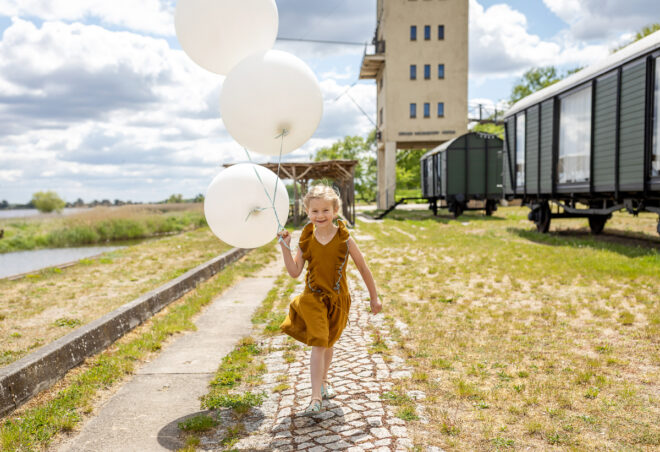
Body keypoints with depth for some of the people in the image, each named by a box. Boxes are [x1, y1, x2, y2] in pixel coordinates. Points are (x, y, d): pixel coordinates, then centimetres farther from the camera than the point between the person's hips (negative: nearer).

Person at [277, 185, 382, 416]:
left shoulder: (344, 239, -12)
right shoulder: (306, 239, -7)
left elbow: (363, 268, -3)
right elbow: (295, 272, -6)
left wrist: (374, 298, 3)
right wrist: (285, 247, -16)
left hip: (337, 298, 1)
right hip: (313, 297, -1)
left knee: (328, 343, 18)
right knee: (318, 344, -11)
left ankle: (323, 382, 42)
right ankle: (316, 398, -6)